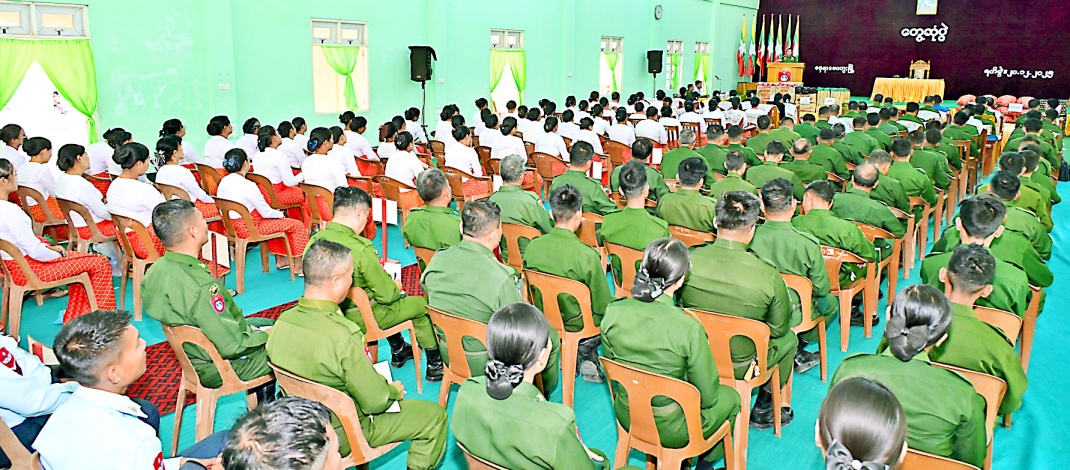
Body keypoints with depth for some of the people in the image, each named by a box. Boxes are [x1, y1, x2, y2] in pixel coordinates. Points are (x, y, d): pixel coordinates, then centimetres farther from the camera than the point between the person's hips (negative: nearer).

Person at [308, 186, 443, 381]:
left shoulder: (315, 240, -9)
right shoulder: (360, 248, -31)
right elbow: (387, 294, -23)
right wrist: (396, 286, 1)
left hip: (333, 313, 8)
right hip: (364, 318, -7)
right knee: (422, 305, 13)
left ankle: (398, 352, 48)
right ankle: (435, 364, 27)